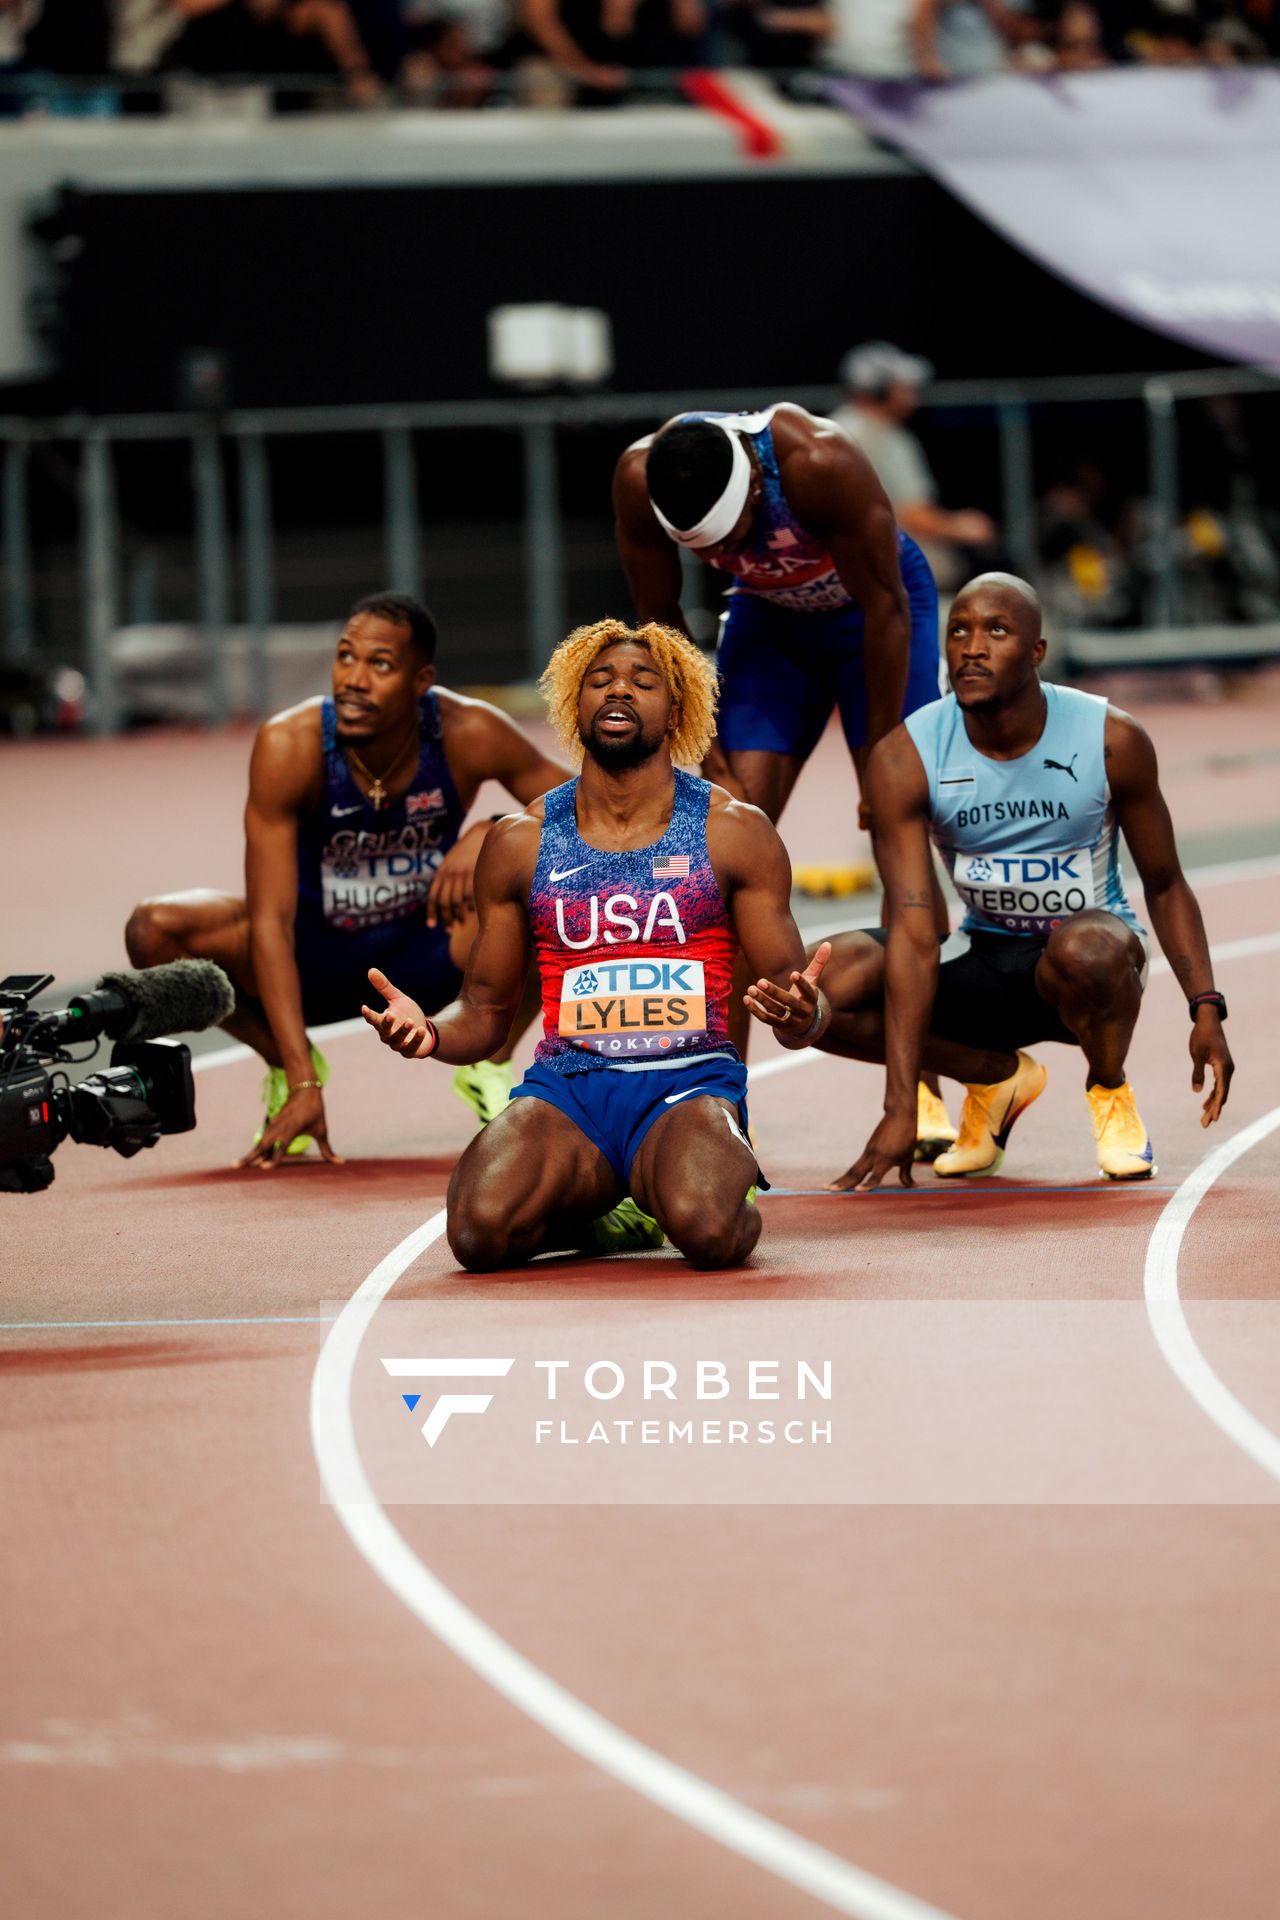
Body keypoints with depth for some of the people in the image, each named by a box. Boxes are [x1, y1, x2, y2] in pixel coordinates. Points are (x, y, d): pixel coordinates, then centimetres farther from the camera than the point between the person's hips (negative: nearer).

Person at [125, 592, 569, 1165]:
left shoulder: (468, 732, -22)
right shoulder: (290, 746, -27)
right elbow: (270, 921, -28)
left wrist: (490, 835, -32)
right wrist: (302, 1084, -35)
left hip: (426, 957, 1)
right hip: (317, 957, -1)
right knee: (154, 931, -27)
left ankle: (493, 1065, 0)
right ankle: (286, 1065, 0)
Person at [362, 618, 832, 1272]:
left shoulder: (734, 831, 6)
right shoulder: (520, 842, 10)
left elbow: (787, 987, 5)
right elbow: (484, 1009, 16)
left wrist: (802, 1014, -21)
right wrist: (430, 1032, -9)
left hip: (689, 1084, -2)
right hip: (565, 1088, 2)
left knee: (707, 1231, -36)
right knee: (478, 1233, -30)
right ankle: (597, 1214, 7)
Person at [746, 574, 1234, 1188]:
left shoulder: (1111, 740, -14)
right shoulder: (905, 759, -15)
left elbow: (1165, 886, 1)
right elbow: (913, 932, -22)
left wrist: (1206, 1007, -14)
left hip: (1092, 949, -2)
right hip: (982, 964, 2)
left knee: (1089, 949, -40)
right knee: (820, 988, -24)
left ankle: (1109, 1089, -5)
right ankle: (997, 1075, 2)